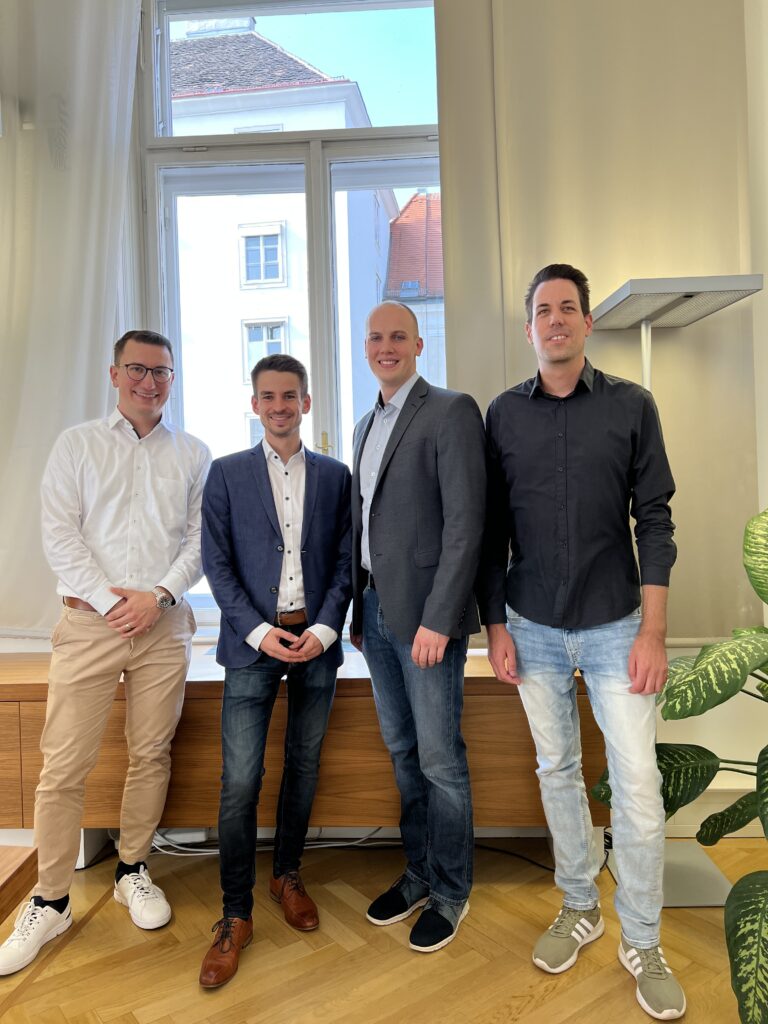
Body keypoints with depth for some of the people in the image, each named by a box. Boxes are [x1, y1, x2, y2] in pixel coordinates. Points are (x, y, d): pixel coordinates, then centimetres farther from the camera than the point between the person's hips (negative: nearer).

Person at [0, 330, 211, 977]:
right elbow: (59, 533, 0)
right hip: (90, 620, -1)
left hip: (165, 624, 1)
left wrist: (160, 594, -9)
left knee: (151, 754, 9)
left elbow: (202, 538, 5)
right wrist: (108, 599, -10)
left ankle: (132, 870, 28)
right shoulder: (77, 444, 8)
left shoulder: (194, 455, 10)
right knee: (65, 766, 1)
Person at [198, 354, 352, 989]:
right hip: (253, 640, -1)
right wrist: (258, 630, -10)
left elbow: (345, 561, 5)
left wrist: (325, 628, -8)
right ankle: (236, 916, 13)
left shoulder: (335, 476, 8)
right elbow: (217, 563, 0)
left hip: (317, 639, 2)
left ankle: (288, 875, 33)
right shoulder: (227, 474, 5)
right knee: (241, 782, -3)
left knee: (304, 766, 12)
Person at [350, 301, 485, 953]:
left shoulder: (451, 411, -8)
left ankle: (450, 893, 24)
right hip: (375, 609, 8)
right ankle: (419, 874, 33)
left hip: (425, 614, -7)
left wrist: (437, 619, -19)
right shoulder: (367, 425, 17)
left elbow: (466, 522, -16)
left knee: (440, 760, 4)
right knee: (403, 752, 17)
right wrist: (360, 606, 13)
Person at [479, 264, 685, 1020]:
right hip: (533, 631, 2)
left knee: (637, 784, 1)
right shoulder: (505, 413, 1)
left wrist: (653, 632, -9)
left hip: (614, 627, -1)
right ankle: (579, 908, 34)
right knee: (556, 772, 14)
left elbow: (653, 520, -4)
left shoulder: (630, 405, -2)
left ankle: (642, 943, 22)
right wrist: (496, 627, 1)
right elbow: (493, 531, 3)